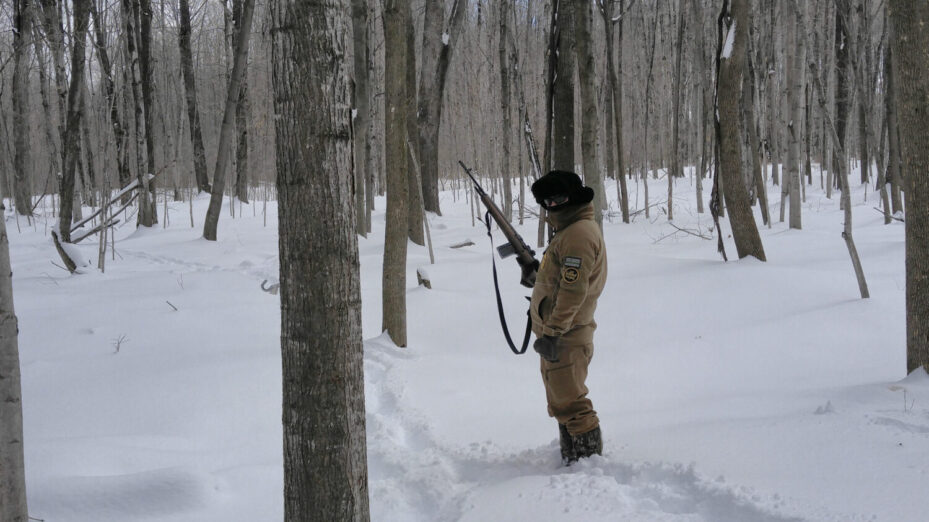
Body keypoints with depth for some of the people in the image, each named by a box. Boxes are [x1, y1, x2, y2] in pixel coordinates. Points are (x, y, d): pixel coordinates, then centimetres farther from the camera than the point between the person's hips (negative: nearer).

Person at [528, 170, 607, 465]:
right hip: (556, 332, 11)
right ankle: (571, 458, 28)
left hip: (565, 337, -11)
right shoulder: (570, 230, 16)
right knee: (561, 400, 18)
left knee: (569, 402, -8)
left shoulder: (579, 234, -18)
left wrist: (552, 332, -27)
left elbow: (574, 290, -25)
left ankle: (590, 458, -2)